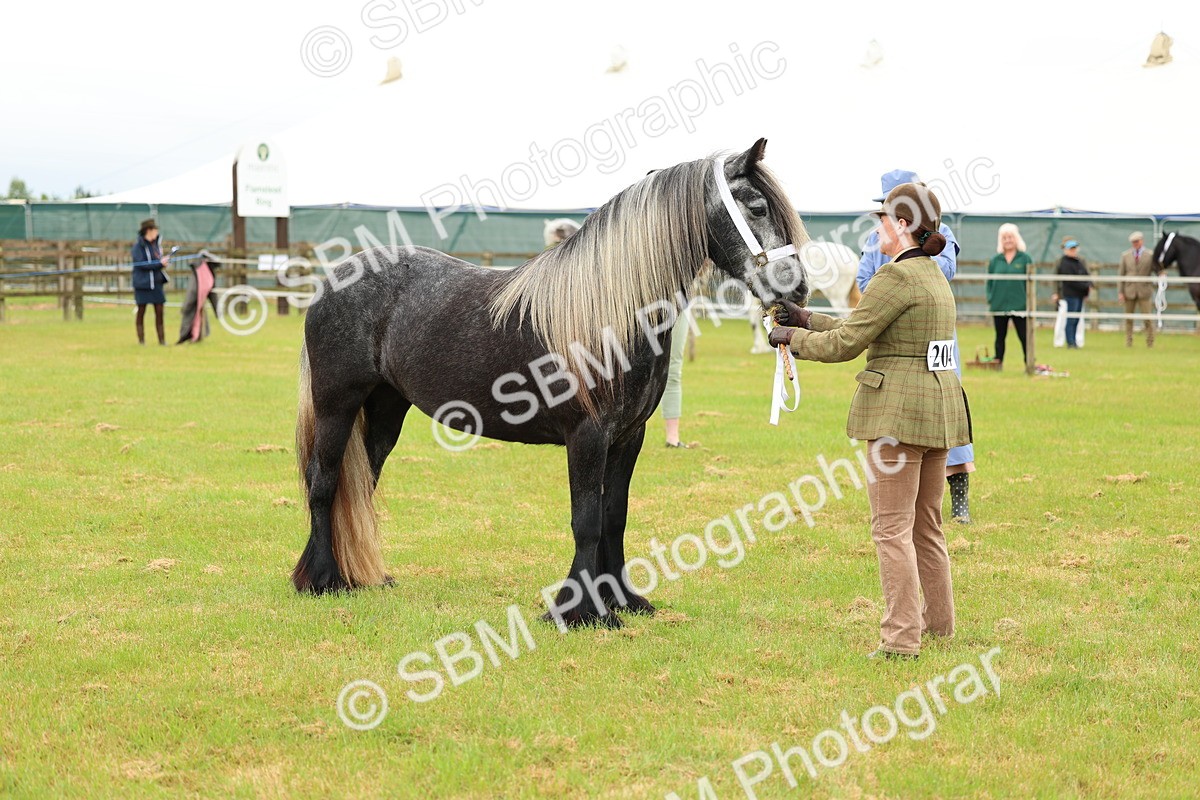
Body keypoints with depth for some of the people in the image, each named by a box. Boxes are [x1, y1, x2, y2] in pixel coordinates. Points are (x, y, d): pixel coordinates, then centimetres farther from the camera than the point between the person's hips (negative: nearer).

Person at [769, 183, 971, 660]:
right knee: (926, 525, 18)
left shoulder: (897, 276, -14)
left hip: (899, 409, -9)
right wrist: (808, 320, 24)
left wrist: (793, 337, 4)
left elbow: (846, 343, -12)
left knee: (892, 527, -6)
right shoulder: (934, 275, 16)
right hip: (939, 407, 10)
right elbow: (869, 332, 22)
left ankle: (901, 638, -7)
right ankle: (939, 624, 25)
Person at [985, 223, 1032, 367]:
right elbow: (989, 282, 10)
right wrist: (990, 300, 0)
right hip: (999, 305, 3)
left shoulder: (1025, 258, 1)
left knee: (1024, 336, -1)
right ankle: (998, 364, 16)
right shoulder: (995, 260, 7)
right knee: (1000, 337, 10)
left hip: (1020, 305, -3)